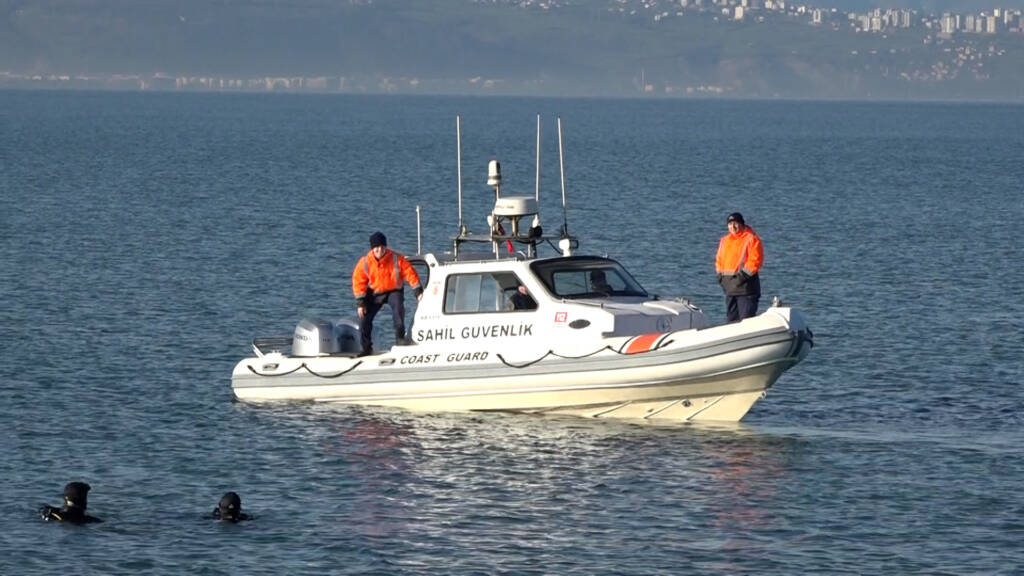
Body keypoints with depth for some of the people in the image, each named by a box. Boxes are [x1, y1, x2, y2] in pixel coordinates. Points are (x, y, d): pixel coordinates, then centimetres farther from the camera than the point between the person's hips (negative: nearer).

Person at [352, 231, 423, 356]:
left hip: (393, 291, -2)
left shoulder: (396, 259, -17)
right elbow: (358, 282, -10)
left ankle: (400, 337, -15)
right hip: (374, 293, 2)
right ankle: (367, 348, 4)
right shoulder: (364, 263, -14)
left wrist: (418, 291, -17)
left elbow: (410, 273, -12)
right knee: (364, 317, -10)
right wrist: (360, 302, -16)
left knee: (398, 307, -32)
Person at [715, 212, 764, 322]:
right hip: (730, 289, 7)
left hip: (745, 286, -7)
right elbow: (719, 259, 24)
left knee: (746, 319, -11)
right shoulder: (724, 240, 16)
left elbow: (755, 260, -13)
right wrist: (720, 274, 9)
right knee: (731, 318, 10)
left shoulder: (751, 239, -6)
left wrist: (744, 274, -18)